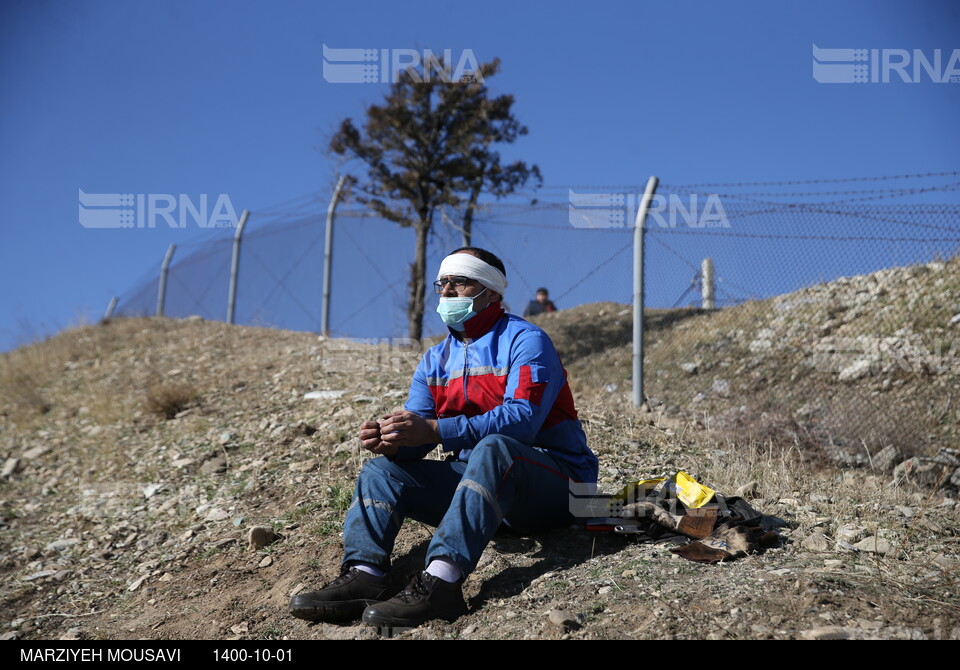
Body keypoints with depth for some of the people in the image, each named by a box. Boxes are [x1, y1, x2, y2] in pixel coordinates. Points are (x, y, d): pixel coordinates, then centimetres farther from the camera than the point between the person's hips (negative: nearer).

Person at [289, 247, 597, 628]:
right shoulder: (436, 360, 13)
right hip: (475, 481, 7)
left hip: (552, 482, -7)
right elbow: (415, 438, 4)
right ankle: (363, 577, -28)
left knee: (493, 447, -37)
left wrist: (435, 431, -36)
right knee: (381, 471, -4)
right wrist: (389, 440, -22)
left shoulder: (524, 340, -8)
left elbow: (521, 418, -25)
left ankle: (441, 580, -48)